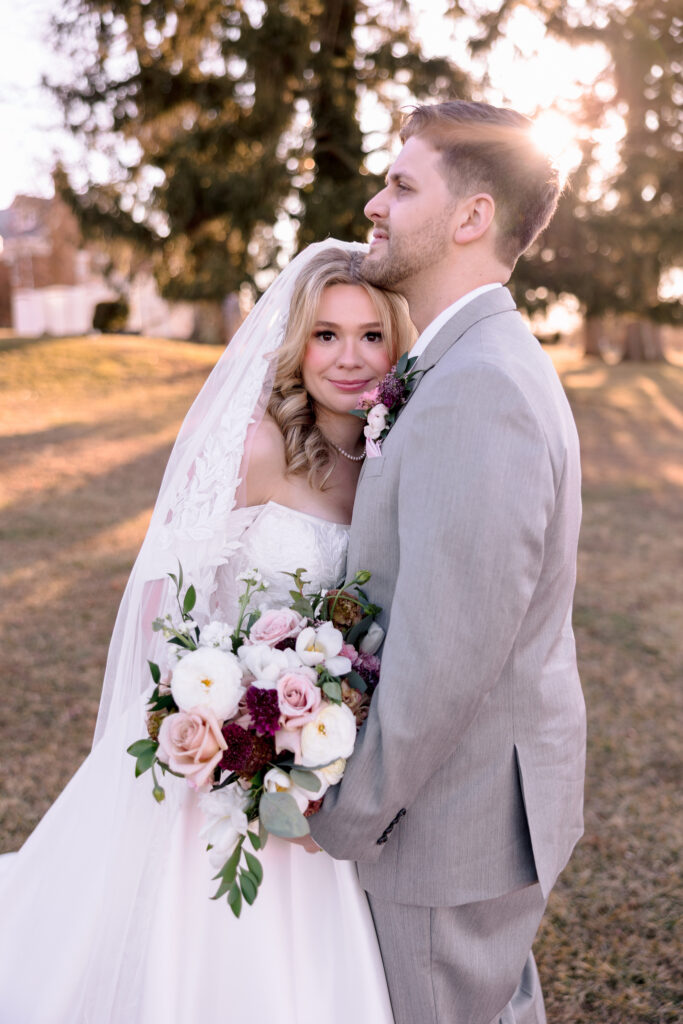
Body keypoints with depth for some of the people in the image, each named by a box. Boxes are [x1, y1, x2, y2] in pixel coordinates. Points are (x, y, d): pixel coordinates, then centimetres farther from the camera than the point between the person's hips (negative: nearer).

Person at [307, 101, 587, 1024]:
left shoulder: (478, 389, -28)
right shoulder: (486, 363, 7)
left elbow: (447, 653, -28)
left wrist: (346, 815, -15)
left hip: (456, 812, -9)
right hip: (489, 786, 9)